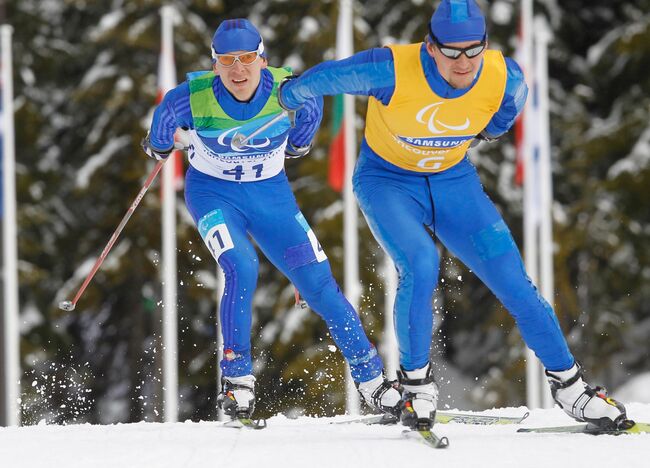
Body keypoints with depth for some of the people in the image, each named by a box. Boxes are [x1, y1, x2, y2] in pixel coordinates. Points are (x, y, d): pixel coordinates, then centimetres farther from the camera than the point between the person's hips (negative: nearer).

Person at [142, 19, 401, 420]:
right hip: (213, 193, -2)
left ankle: (370, 376, 8)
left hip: (271, 194, 2)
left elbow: (312, 105, 5)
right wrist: (159, 147, 20)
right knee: (242, 270, -28)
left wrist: (298, 143, 22)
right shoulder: (193, 97, -24)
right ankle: (237, 378, -16)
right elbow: (165, 117, 0)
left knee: (318, 282, -3)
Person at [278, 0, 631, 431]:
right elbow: (325, 77, -14)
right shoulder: (392, 71, -32)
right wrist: (292, 96, 4)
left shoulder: (504, 78, -22)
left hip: (454, 181, 3)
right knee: (420, 266, -29)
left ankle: (568, 384, 13)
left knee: (514, 282, -4)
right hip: (387, 180, -3)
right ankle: (416, 383, -8)